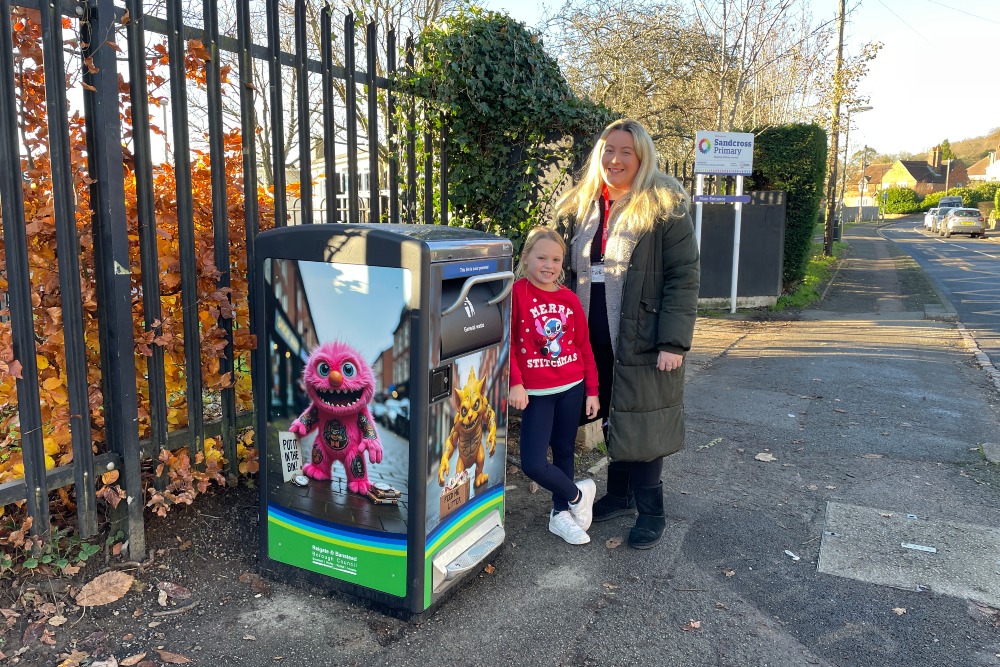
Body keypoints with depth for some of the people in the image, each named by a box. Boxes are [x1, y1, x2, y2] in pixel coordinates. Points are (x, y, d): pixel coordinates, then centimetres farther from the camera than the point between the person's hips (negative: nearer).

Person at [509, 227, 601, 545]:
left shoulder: (569, 299, 4)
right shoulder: (517, 293, -8)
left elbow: (584, 346, 8)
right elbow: (506, 342, -10)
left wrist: (592, 391, 7)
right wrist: (515, 384, -16)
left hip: (572, 388, 3)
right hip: (536, 393, -3)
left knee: (564, 452, 15)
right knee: (533, 464, -9)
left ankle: (560, 513, 34)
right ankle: (577, 495, 17)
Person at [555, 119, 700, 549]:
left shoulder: (665, 209, -9)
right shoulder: (578, 208, 9)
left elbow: (684, 278, -12)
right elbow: (562, 271, 16)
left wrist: (673, 341, -18)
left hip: (643, 343, -5)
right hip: (594, 343, 6)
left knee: (640, 423, 3)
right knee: (608, 418, 16)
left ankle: (650, 510, 19)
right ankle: (620, 494, 34)